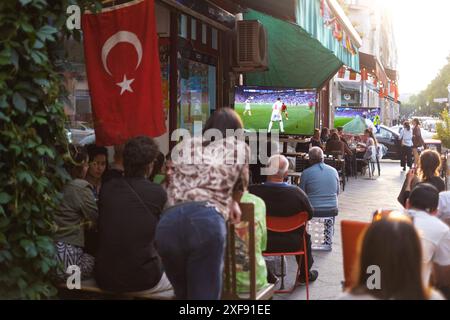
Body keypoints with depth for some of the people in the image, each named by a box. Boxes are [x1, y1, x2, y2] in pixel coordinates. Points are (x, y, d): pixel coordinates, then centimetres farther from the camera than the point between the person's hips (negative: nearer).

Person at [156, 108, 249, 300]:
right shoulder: (239, 147, 23)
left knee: (183, 294, 24)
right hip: (207, 221, -3)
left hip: (169, 222, 4)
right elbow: (241, 186, 37)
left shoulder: (184, 145, 29)